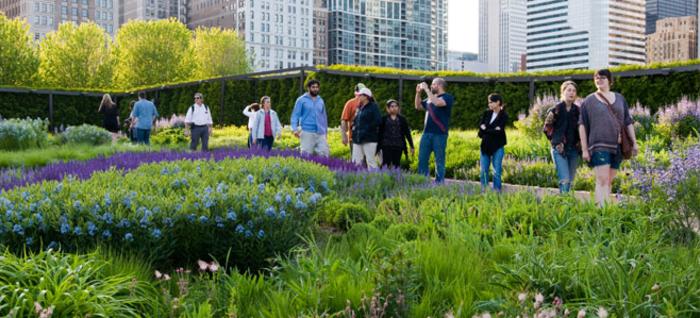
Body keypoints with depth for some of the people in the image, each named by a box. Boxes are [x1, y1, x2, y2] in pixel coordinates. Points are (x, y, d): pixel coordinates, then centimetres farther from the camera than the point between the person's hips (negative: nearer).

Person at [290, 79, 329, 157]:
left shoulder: (320, 101, 17)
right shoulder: (301, 100, 3)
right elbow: (295, 115, -1)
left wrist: (325, 131, 20)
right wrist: (295, 129, -15)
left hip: (320, 133, 4)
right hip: (307, 132, -4)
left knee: (324, 153, -5)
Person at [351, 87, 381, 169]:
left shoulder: (373, 106, -4)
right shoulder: (359, 108, 19)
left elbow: (377, 121, -14)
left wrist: (366, 129, -13)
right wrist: (354, 127, 10)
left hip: (369, 140, -8)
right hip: (357, 139, 8)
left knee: (370, 161, -6)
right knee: (356, 162, 4)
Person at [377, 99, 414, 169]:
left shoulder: (402, 119, 8)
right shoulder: (384, 119, 5)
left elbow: (407, 133, 8)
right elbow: (380, 133, 5)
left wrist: (412, 147, 5)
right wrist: (378, 146, 2)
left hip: (398, 146, 1)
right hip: (386, 146, -1)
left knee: (396, 165, 2)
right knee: (386, 164, -8)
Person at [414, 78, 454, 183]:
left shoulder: (447, 97, -4)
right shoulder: (430, 98, 17)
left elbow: (437, 102, -24)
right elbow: (418, 106, 26)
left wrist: (426, 89, -16)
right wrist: (418, 93, 13)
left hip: (439, 134, -7)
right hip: (427, 133, 7)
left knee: (439, 160, -1)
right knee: (422, 159, 4)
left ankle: (439, 183, 3)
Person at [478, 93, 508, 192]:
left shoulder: (504, 116, -7)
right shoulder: (487, 113, 7)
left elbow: (499, 131, -17)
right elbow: (481, 126, -3)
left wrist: (485, 130, -12)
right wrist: (493, 130, -17)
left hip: (497, 147, -4)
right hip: (485, 146, 5)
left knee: (497, 171, 0)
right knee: (483, 171, 6)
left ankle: (496, 191, 7)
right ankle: (483, 191, 14)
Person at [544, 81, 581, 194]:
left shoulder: (578, 110, 8)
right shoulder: (556, 109, -3)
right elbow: (547, 128, 1)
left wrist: (579, 142, 4)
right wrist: (556, 142, -4)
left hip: (574, 150, 4)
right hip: (560, 150, -4)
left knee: (570, 180, 8)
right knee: (564, 180, -16)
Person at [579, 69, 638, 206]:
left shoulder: (619, 99, 15)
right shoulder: (589, 101, 5)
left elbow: (628, 122, 16)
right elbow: (582, 125, 2)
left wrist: (634, 143, 8)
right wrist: (584, 149, -5)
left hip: (617, 146, 4)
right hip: (599, 146, -4)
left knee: (609, 181, 8)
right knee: (602, 180, -16)